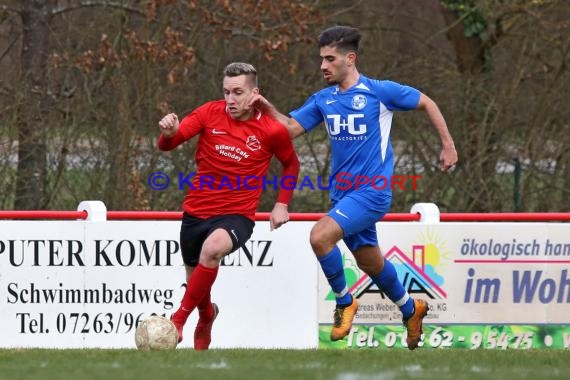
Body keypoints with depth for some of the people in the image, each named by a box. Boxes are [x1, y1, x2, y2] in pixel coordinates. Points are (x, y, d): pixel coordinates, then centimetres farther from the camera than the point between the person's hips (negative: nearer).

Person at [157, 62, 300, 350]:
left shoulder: (272, 130, -7)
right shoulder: (210, 113, -5)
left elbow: (291, 164, 14)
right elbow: (166, 145, -12)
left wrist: (282, 204, 5)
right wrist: (168, 133, -35)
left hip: (237, 215, -3)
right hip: (196, 213, 3)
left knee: (212, 248, -37)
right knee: (196, 284, 17)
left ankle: (179, 319, -25)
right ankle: (207, 315, 56)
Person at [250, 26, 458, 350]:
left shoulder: (379, 92, -9)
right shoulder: (323, 100, 7)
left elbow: (426, 103, 2)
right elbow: (291, 128, 5)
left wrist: (448, 145, 1)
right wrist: (268, 109, -12)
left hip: (372, 190, -7)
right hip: (343, 191, 7)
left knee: (320, 236, -25)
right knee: (370, 262, 18)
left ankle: (344, 302, -4)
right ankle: (411, 309, 42)